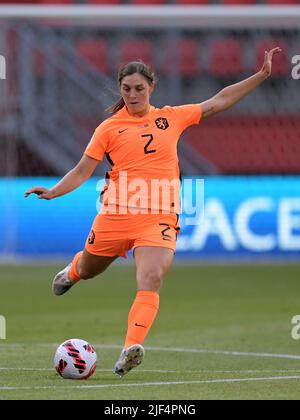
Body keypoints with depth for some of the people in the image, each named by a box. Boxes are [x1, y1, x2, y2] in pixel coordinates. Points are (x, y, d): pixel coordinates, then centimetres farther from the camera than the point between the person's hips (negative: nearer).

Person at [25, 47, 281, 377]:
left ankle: (130, 349, -34)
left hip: (160, 217, 0)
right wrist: (53, 191, -14)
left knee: (151, 279, -23)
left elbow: (219, 101, 18)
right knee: (88, 271, 17)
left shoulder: (171, 117, 13)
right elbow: (83, 170, 3)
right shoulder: (109, 128, 5)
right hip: (116, 214, 0)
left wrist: (261, 75, 15)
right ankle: (71, 272, 57)